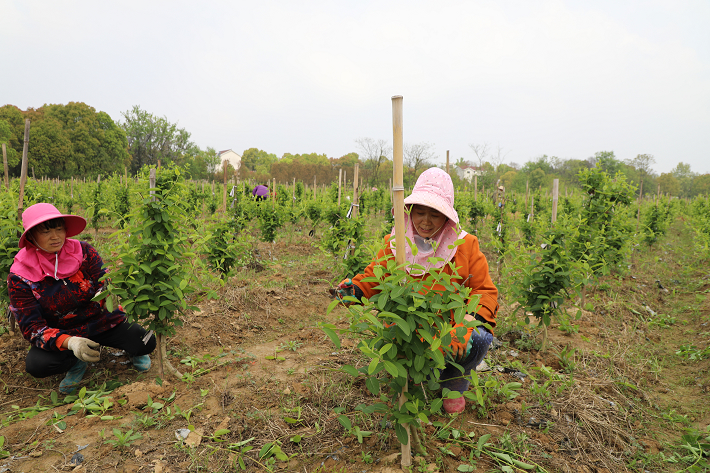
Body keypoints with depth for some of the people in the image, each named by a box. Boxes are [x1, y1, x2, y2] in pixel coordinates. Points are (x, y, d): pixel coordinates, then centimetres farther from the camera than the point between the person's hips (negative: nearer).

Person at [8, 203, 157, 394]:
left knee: (146, 342, -23)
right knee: (35, 365, -30)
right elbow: (31, 327, -17)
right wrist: (70, 342, -36)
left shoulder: (83, 251, -11)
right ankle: (76, 364, 4)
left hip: (103, 322, 0)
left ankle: (132, 352, 16)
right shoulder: (20, 277, -14)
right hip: (62, 334, 0)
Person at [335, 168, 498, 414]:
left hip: (451, 327, -1)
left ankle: (454, 386, 6)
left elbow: (484, 292, -6)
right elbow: (374, 277, 6)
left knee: (479, 339, -31)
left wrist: (466, 324, -26)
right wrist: (354, 288, -19)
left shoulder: (465, 245, -4)